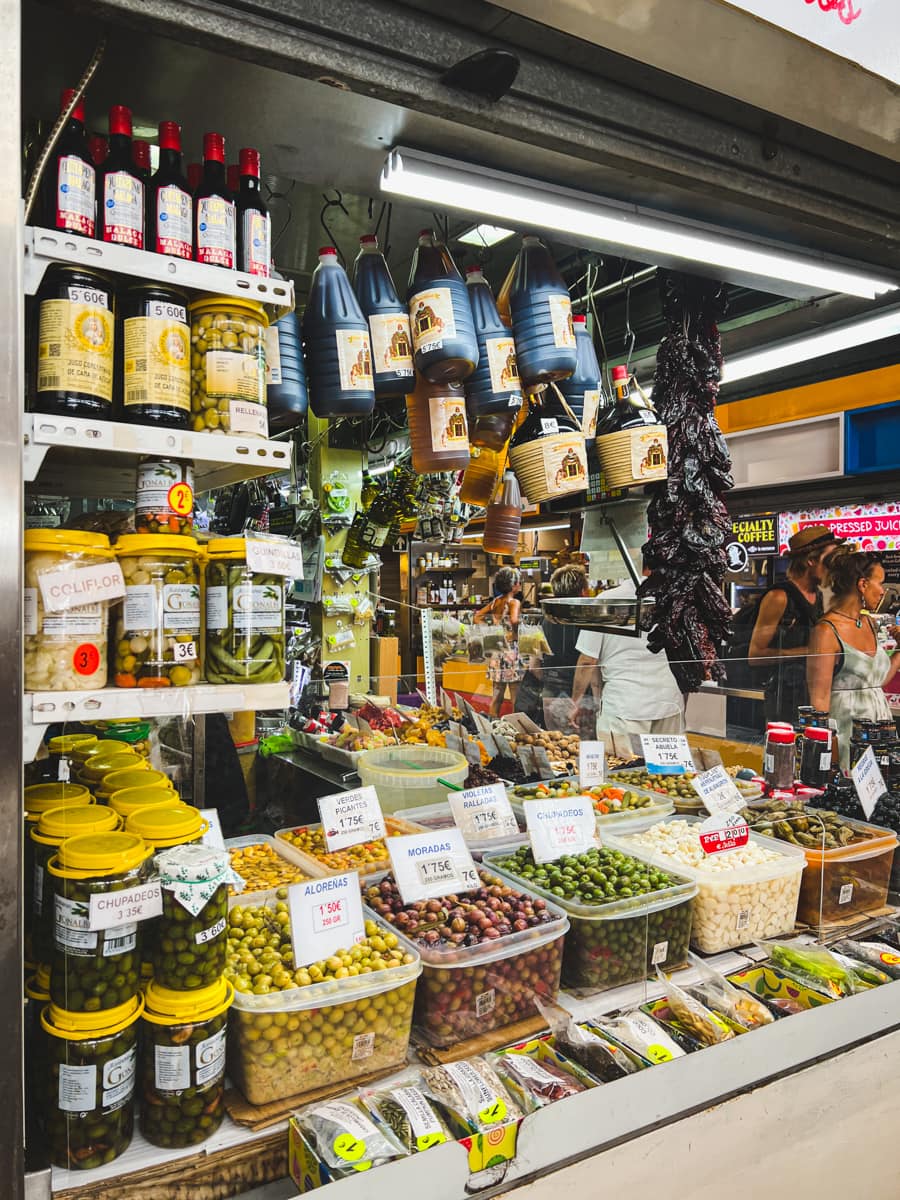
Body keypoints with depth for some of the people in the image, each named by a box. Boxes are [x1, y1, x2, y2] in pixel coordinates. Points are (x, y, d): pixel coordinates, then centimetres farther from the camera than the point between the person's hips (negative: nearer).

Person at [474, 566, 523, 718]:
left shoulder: (495, 601, 9)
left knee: (497, 694, 14)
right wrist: (516, 632, -11)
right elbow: (514, 620, -30)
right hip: (511, 651, -7)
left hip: (496, 652, 7)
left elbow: (477, 617, 12)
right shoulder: (514, 602, -11)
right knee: (516, 698, 1)